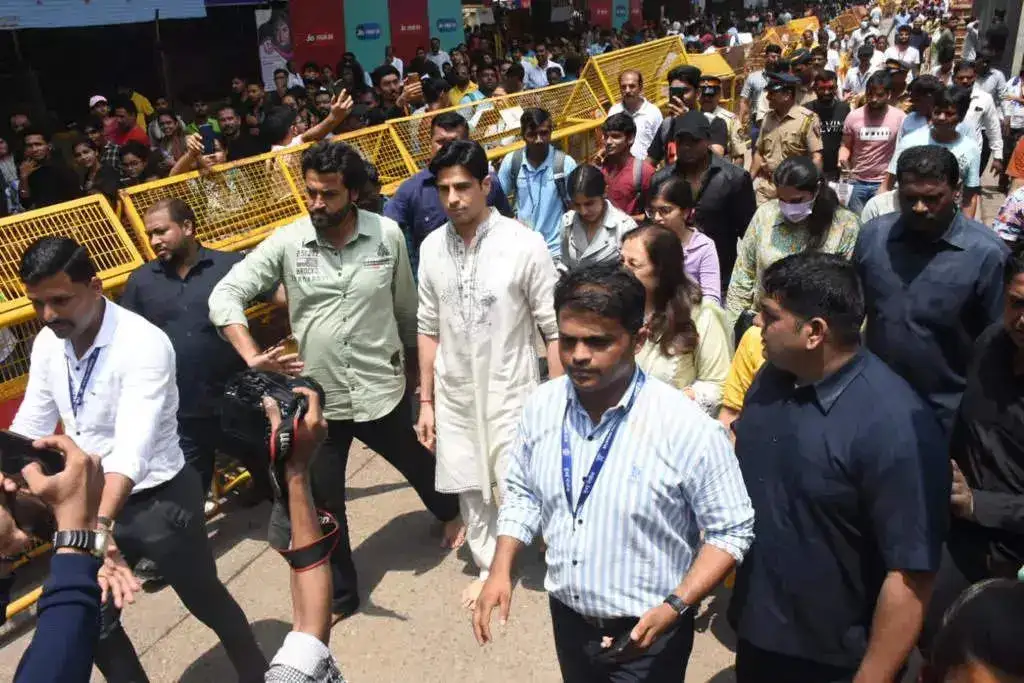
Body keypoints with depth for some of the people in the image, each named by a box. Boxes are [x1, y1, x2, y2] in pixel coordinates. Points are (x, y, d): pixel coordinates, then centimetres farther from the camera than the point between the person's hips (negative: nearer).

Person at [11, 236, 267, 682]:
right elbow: (29, 426, 7)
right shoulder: (47, 344, -3)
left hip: (159, 500, -6)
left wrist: (102, 524, -48)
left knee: (206, 601, 13)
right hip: (92, 502, 6)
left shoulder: (143, 344, -26)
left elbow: (133, 446, -36)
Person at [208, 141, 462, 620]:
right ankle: (339, 594, 35)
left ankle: (451, 512, 59)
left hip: (381, 389, 0)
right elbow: (224, 295, -11)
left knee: (417, 465, 25)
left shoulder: (388, 235, -9)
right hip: (317, 396, 0)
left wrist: (412, 360, 17)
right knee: (323, 504, 12)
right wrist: (252, 357, -26)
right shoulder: (286, 242, -10)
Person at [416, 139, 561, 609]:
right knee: (469, 487, 16)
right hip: (455, 393, 5)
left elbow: (555, 329, -11)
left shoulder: (525, 245, -16)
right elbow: (429, 329, 6)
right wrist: (426, 400, 7)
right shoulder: (432, 247, -2)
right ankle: (488, 566, 39)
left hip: (511, 393, -4)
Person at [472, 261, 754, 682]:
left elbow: (730, 532, -14)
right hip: (567, 617, 5)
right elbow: (521, 491, 5)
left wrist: (674, 607, -24)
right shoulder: (541, 405, -9)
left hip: (647, 633, -4)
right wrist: (501, 570, -6)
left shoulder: (687, 426, -24)